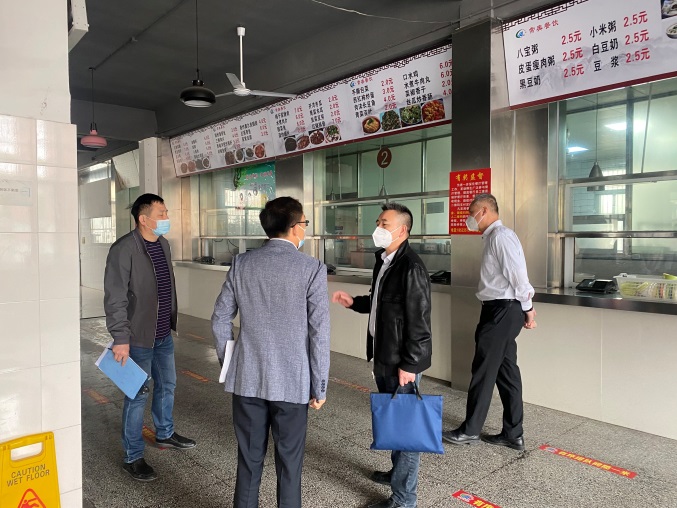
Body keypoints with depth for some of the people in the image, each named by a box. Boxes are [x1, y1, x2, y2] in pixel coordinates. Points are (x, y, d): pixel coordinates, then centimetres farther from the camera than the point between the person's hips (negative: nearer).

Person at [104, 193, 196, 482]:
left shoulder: (164, 244, 6)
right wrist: (120, 338, -21)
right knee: (138, 395, 4)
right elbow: (115, 298, -20)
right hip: (138, 337, -8)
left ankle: (165, 434, 44)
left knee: (167, 385, 21)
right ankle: (133, 458, 21)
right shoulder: (124, 249, -18)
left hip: (164, 334, 8)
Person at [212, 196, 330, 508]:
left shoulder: (241, 263, -1)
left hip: (247, 378, 3)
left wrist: (228, 362, 17)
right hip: (291, 382, -3)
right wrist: (319, 386, -2)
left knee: (249, 459, 17)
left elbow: (220, 319, 4)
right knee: (289, 462, 14)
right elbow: (319, 334, -12)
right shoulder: (312, 269, -12)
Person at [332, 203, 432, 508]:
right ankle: (398, 471, 43)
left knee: (405, 425, 3)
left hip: (402, 361, -9)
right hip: (383, 356, 10)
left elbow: (418, 321, -21)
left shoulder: (411, 268, -20)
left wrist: (408, 364, -20)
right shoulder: (383, 261, 9)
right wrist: (353, 302, 6)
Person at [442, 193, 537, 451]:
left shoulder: (501, 235, -15)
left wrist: (528, 308, -10)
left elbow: (518, 274, -18)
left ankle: (470, 431, 14)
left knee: (484, 371, 0)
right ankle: (513, 434, 22)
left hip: (502, 311, -10)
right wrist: (525, 308, 13)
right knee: (506, 371, 13)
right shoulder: (494, 237, 17)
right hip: (501, 310, 10)